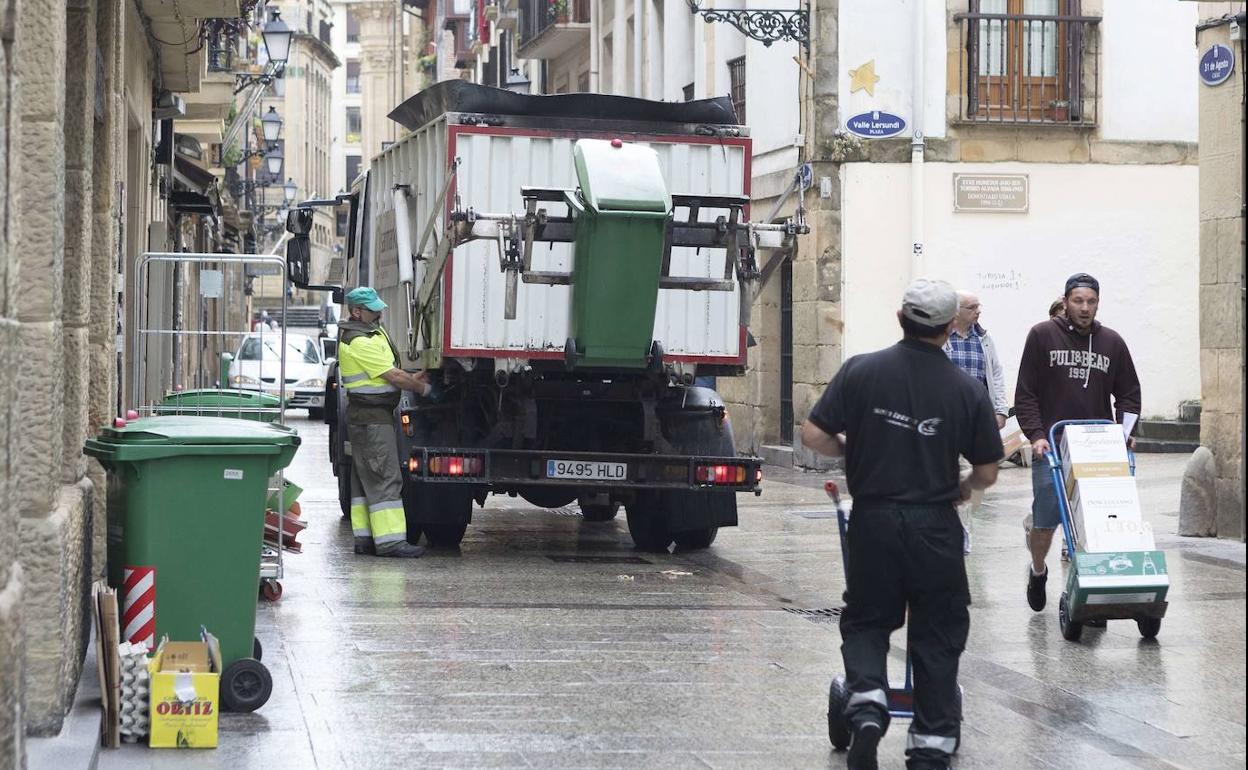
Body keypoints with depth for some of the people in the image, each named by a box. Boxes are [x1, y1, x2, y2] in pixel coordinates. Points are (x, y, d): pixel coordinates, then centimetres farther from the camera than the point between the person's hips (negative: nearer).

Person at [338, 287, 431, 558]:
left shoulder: (373, 332, 15)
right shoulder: (359, 342, -18)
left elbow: (390, 373, 18)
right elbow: (393, 377, -17)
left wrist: (412, 378, 2)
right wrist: (423, 388, -6)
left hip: (372, 416, 11)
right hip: (371, 417, -11)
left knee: (365, 479, 10)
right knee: (384, 477, -11)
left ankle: (365, 538, 13)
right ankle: (390, 540, -13)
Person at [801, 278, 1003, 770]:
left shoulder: (861, 371, -5)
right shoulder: (966, 391, -4)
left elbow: (813, 436, -6)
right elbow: (987, 473, 2)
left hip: (873, 521, 0)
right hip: (936, 527, 0)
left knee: (866, 622, 15)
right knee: (937, 636, 11)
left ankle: (867, 706, -9)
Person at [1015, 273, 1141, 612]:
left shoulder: (1112, 342, 9)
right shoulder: (1042, 335, 0)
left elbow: (1128, 393, 16)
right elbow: (1025, 393, 0)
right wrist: (1035, 435, -10)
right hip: (1051, 446, -2)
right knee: (1045, 521, -1)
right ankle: (1038, 572, 26)